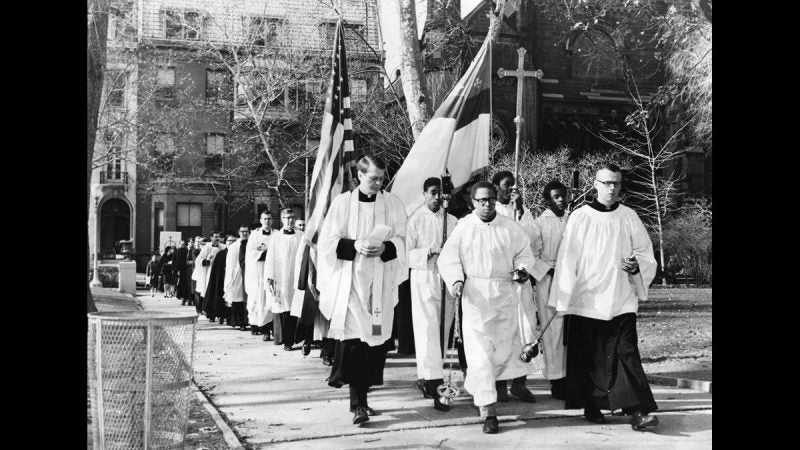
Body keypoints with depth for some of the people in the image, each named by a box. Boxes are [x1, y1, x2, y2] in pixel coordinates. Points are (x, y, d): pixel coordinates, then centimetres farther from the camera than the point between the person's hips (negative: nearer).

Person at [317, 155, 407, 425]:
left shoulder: (393, 204, 8)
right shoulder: (343, 202, 3)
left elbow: (401, 240, 7)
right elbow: (328, 241, 1)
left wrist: (384, 248, -13)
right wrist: (355, 245, -16)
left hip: (381, 280, 2)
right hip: (350, 279, -2)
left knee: (375, 339, 3)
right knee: (353, 339, -9)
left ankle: (361, 397, 18)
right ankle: (358, 404, -7)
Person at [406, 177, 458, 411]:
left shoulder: (452, 221, 11)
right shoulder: (415, 220, 0)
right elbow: (406, 253, -5)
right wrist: (428, 252, -18)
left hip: (448, 281, 5)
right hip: (424, 280, -4)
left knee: (442, 332, 10)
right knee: (428, 332, -10)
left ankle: (425, 378, 25)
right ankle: (436, 386, -13)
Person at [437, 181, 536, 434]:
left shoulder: (510, 228, 5)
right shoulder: (463, 227, 0)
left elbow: (524, 253, 13)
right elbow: (448, 258, 1)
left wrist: (522, 269, -7)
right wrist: (455, 280, -15)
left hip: (505, 293, 3)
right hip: (475, 293, -3)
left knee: (505, 348, 7)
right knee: (479, 352, -7)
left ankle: (475, 388, 34)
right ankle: (487, 410, -4)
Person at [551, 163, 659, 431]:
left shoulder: (629, 218, 6)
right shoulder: (579, 217, 0)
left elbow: (646, 253, 10)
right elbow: (567, 259, 0)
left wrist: (637, 265, -12)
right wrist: (564, 297, -3)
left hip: (621, 300, 1)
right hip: (586, 299, -1)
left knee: (626, 353, -7)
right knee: (588, 356, 5)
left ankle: (636, 411, -8)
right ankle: (591, 407, 19)